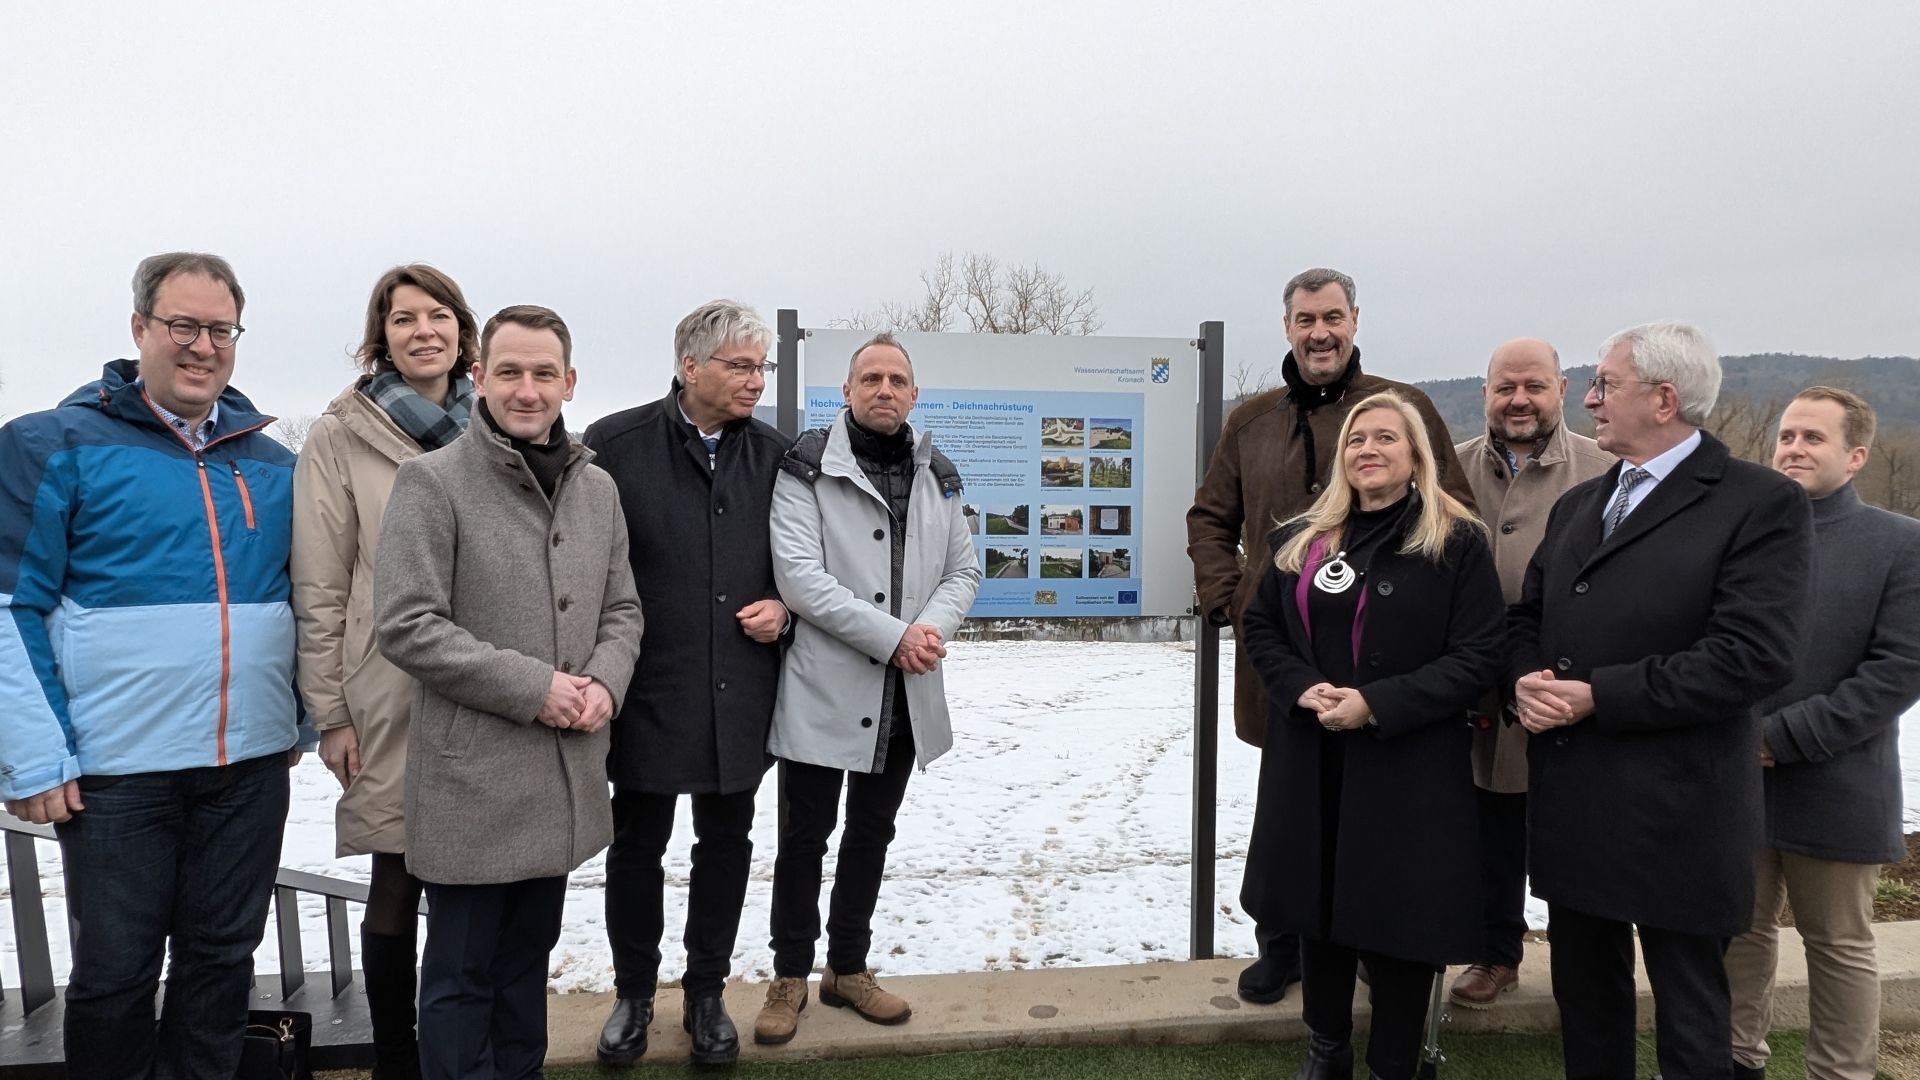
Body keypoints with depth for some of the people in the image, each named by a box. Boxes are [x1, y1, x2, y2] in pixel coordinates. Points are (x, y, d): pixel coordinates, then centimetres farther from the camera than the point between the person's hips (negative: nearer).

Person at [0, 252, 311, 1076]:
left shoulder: (272, 464, 8)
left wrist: (304, 719, 10)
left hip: (251, 763, 4)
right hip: (116, 768, -3)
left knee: (223, 959, 14)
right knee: (114, 971, 10)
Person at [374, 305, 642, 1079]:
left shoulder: (597, 487, 8)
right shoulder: (432, 481, -9)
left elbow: (621, 609, 13)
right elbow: (405, 626, -15)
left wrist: (604, 682, -7)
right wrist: (533, 687, -19)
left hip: (566, 776, 6)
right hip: (472, 775, -5)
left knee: (529, 954, 20)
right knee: (462, 971, 7)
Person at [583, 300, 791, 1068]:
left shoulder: (772, 453, 4)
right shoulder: (617, 445, -8)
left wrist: (782, 607, -5)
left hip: (741, 691, 3)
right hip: (649, 688, -3)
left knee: (726, 843, 13)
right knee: (637, 845, 12)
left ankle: (706, 992, 32)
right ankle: (634, 994, 33)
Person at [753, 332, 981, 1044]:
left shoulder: (937, 474, 8)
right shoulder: (808, 466, -9)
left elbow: (963, 569, 10)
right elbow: (799, 577, -18)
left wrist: (934, 627, -11)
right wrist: (892, 637, -20)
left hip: (907, 693, 5)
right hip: (824, 688, -5)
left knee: (872, 832, 17)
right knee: (806, 834, 8)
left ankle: (848, 970, 33)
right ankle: (790, 977, 25)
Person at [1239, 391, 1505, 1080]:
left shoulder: (1457, 542, -6)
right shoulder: (1299, 541, 7)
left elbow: (1479, 657, -10)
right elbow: (1260, 628, 12)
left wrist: (1377, 705, -20)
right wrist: (1302, 688, -9)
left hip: (1409, 765, -4)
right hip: (1312, 760, 4)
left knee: (1398, 915, 5)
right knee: (1320, 900, 15)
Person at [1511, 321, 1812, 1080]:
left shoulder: (1761, 504, -10)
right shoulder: (1578, 504, 13)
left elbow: (1752, 656, -21)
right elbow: (1526, 618, 16)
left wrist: (1599, 697, -20)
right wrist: (1526, 680, -6)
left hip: (1676, 813, -6)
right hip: (1572, 803, 7)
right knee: (1585, 997, 20)